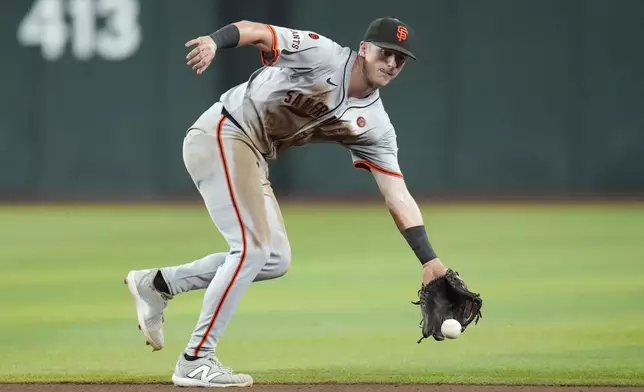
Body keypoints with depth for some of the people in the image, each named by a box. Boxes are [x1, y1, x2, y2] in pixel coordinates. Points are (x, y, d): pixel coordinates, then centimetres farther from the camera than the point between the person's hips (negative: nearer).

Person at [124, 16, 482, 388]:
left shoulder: (373, 125, 3)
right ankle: (195, 362, -12)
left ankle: (158, 284, 17)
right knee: (252, 248, -17)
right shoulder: (323, 55, -14)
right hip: (221, 134, -9)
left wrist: (430, 261, -7)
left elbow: (398, 196, 1)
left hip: (253, 161, 9)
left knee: (275, 259, 9)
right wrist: (215, 41, -45)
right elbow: (253, 30, -22)